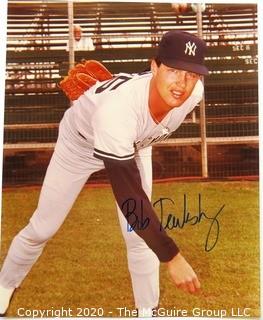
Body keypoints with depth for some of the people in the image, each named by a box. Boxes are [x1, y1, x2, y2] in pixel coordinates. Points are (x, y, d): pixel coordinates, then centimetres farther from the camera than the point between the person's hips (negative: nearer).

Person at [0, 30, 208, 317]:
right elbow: (129, 195, -46)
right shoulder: (116, 108, -47)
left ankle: (147, 311, 19)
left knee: (139, 235, -1)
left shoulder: (194, 92, -29)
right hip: (82, 140, -4)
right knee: (42, 228, 6)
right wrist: (172, 258, -47)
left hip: (134, 144, 4)